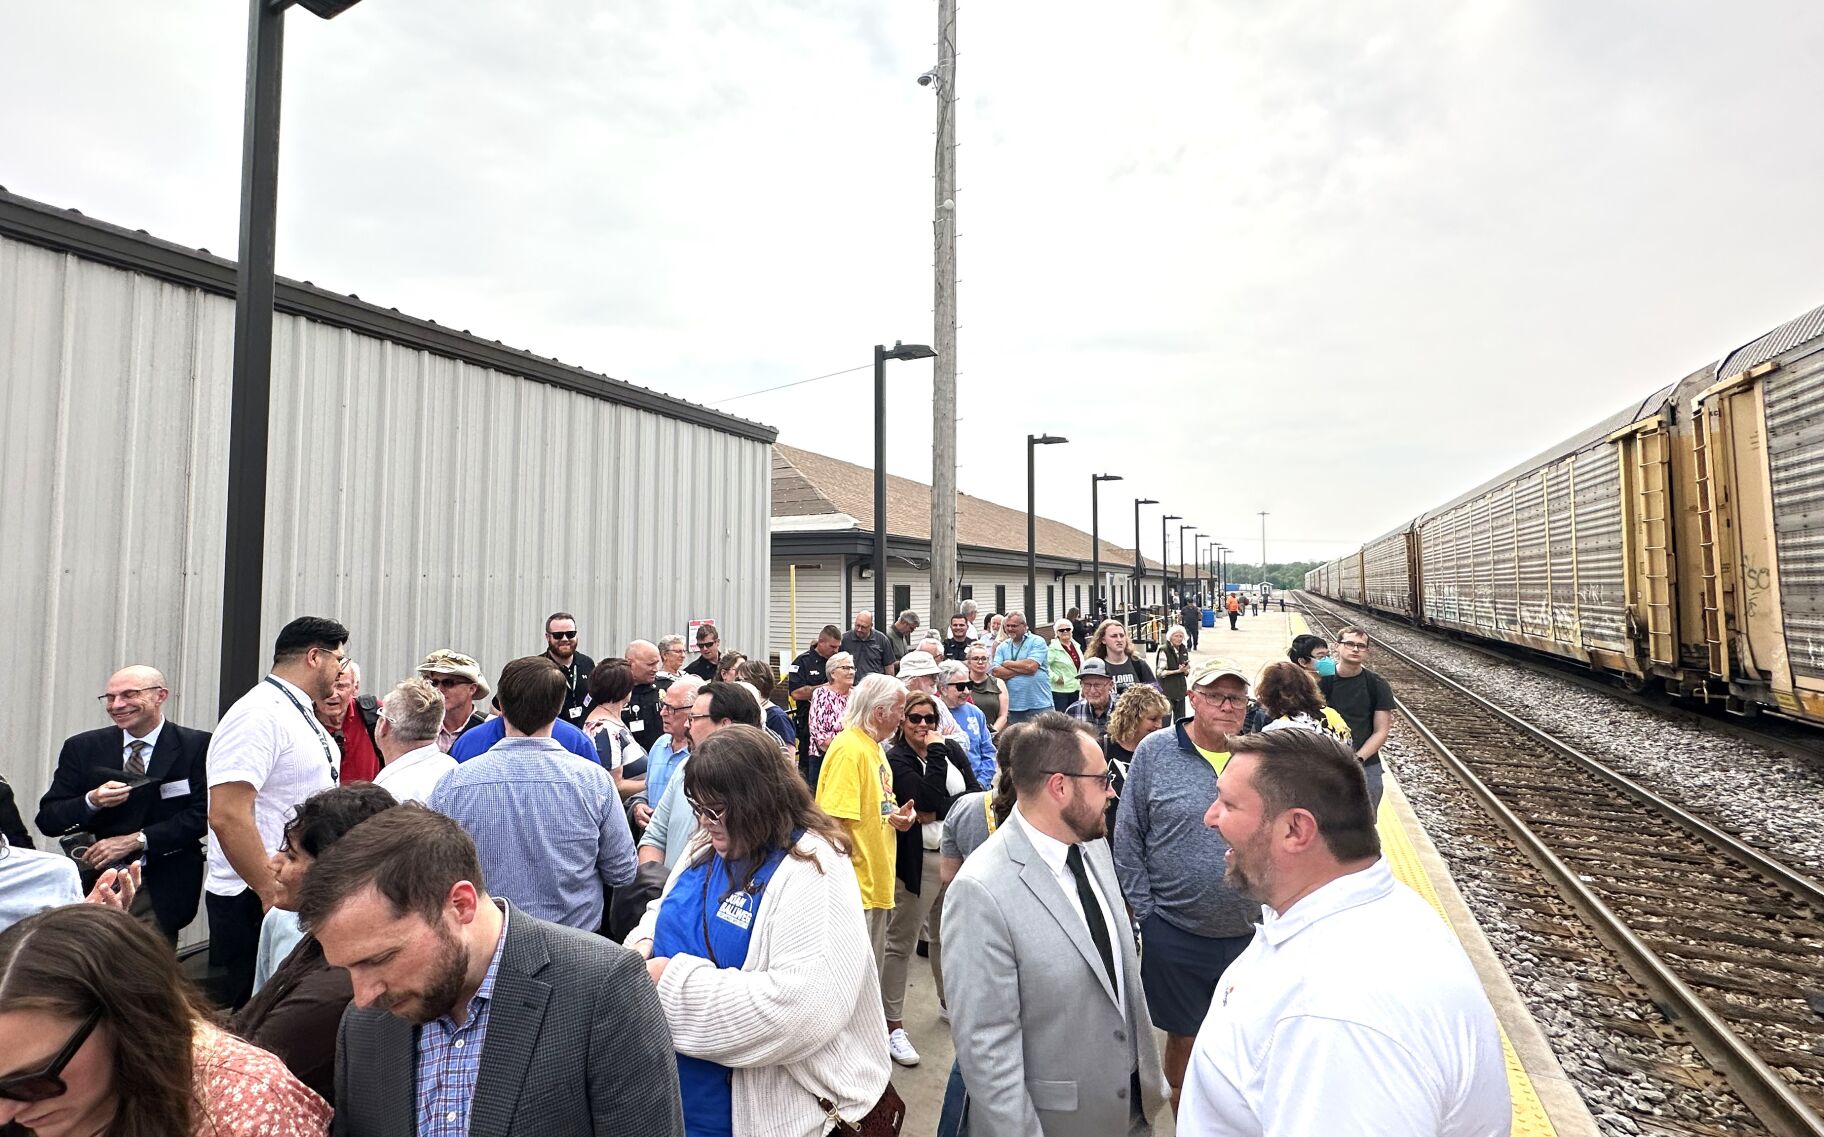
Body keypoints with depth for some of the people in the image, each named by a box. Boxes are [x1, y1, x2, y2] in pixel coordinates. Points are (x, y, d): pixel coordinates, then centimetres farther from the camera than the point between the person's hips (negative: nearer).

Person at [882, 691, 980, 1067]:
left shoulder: (953, 750, 6)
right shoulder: (896, 759, -9)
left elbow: (975, 795, -2)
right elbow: (930, 799, -21)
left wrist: (937, 811, -14)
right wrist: (935, 752, -15)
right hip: (919, 860, -5)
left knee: (948, 935, 21)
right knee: (901, 942, 1)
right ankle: (892, 1025, 9)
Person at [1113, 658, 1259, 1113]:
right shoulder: (1155, 751, -8)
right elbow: (1128, 840, -4)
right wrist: (1146, 913, -5)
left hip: (1249, 934, 2)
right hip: (1174, 936, -2)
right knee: (1184, 1037, 16)